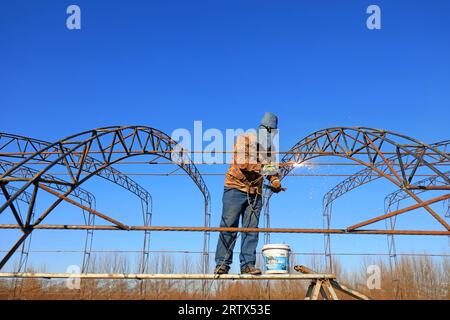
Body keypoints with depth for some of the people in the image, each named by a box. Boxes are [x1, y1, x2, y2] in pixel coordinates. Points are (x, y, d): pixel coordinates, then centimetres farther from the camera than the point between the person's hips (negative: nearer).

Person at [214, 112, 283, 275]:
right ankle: (222, 264, 2)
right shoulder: (245, 139, -3)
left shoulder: (270, 148, 14)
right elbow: (241, 162, -16)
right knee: (229, 227, -4)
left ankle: (248, 264, 6)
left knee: (251, 230, 2)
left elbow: (272, 169, 14)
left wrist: (275, 182, -7)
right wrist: (262, 167, -25)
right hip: (235, 188, -5)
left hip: (255, 193, 5)